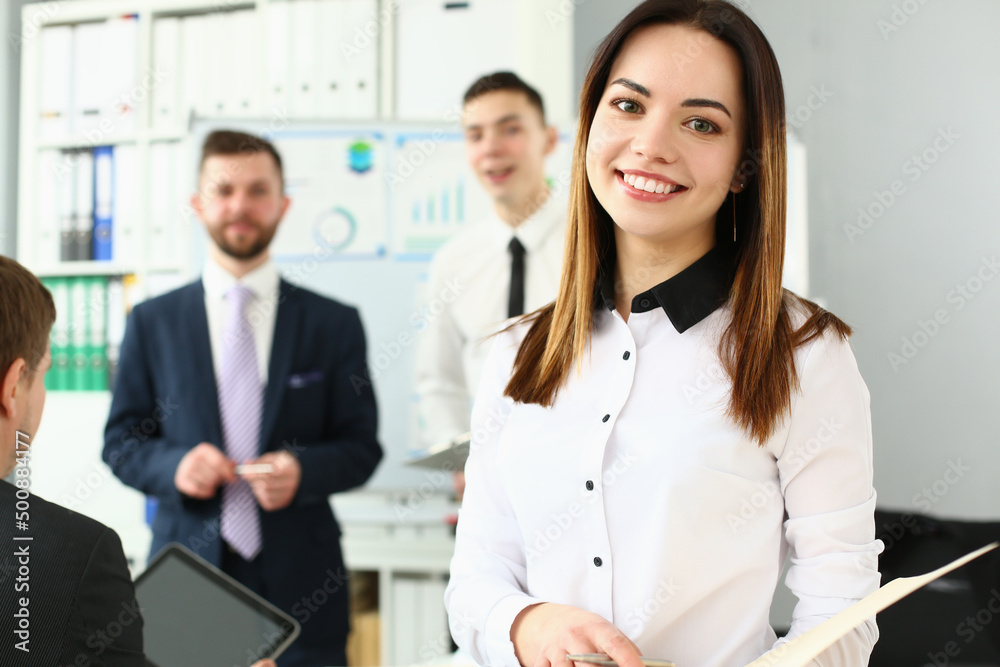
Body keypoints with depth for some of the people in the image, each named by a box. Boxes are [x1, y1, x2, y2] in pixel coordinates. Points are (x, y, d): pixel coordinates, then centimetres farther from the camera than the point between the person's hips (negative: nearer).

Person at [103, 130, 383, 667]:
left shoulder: (335, 324, 5)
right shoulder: (152, 322, 6)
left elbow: (361, 446, 5)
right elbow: (120, 442, 8)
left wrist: (303, 469, -15)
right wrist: (173, 465, -13)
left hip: (300, 584, 0)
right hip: (185, 580, 0)